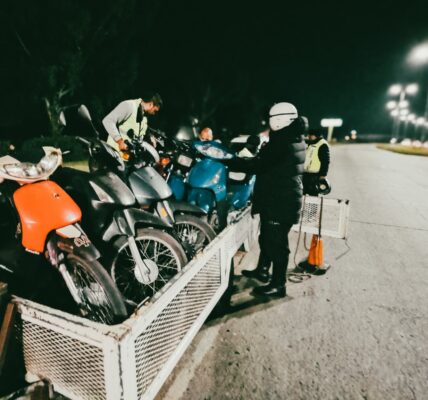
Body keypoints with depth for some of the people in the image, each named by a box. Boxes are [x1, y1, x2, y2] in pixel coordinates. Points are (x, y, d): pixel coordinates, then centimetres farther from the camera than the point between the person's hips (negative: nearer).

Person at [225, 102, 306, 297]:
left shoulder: (283, 143, -20)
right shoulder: (294, 140, 11)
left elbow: (258, 165, -25)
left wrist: (229, 161, -19)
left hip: (280, 201, -10)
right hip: (284, 198, 10)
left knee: (277, 242, 1)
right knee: (267, 237, 21)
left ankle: (278, 285, 15)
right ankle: (262, 270, 38)